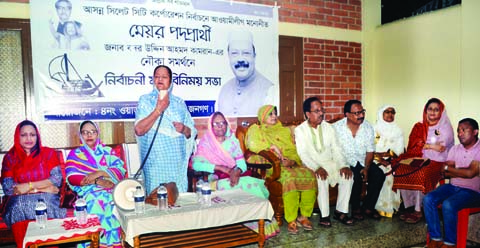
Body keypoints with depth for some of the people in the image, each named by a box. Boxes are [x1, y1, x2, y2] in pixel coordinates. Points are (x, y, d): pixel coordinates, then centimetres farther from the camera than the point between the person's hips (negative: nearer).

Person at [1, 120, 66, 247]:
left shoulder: (48, 153, 8)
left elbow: (57, 179, -2)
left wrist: (29, 186, -9)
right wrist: (42, 187, -8)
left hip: (46, 199, -1)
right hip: (20, 200, 1)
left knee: (46, 205, -27)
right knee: (18, 207, -26)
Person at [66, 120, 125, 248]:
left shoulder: (107, 150, 17)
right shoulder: (75, 154, 14)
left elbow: (120, 170, 3)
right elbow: (72, 178, -2)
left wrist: (99, 173, -13)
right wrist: (98, 181, -14)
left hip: (111, 189, 1)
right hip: (88, 192, -1)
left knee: (116, 201, -28)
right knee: (94, 203, -31)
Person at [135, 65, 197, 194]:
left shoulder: (179, 102, 12)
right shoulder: (145, 100, 3)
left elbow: (192, 132, 12)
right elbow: (139, 130, -11)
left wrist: (184, 129, -10)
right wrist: (158, 110, -12)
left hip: (177, 160, 3)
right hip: (155, 161, -2)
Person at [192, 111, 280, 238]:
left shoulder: (232, 140, 16)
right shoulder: (205, 143, 3)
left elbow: (241, 162, 7)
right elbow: (196, 164, -14)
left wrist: (237, 172, -18)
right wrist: (221, 168, -19)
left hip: (236, 176, 4)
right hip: (218, 179, -4)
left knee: (256, 185, -27)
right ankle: (253, 227, -18)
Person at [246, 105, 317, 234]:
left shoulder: (285, 130, 25)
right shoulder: (257, 130, 15)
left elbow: (295, 150, 15)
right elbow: (252, 144, -7)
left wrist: (292, 160, -7)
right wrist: (272, 147, -12)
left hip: (291, 164, 4)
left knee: (309, 175, -26)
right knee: (289, 177, -36)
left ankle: (304, 216, -14)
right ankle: (291, 220, -27)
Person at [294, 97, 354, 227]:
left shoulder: (328, 127, 10)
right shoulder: (300, 130, -3)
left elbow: (336, 149, 5)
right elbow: (303, 154, -13)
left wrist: (343, 165, -13)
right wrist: (317, 168, -29)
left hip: (330, 163, 4)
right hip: (312, 166, -4)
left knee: (348, 175, -20)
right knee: (322, 178, -33)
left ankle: (341, 211, -8)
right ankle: (324, 215, -20)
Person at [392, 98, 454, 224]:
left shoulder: (445, 128, 4)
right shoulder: (419, 127, 14)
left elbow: (441, 148, -9)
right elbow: (413, 147, 1)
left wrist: (425, 145, -5)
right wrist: (432, 146, -9)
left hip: (436, 162, -4)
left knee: (421, 174, -33)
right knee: (401, 170, -24)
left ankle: (418, 211, -20)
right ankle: (408, 207, -15)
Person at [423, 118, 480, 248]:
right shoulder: (455, 149, 11)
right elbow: (445, 172, 4)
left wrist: (449, 168, -8)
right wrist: (464, 171, -13)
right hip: (452, 186, 6)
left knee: (448, 205, -31)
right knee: (428, 199, -18)